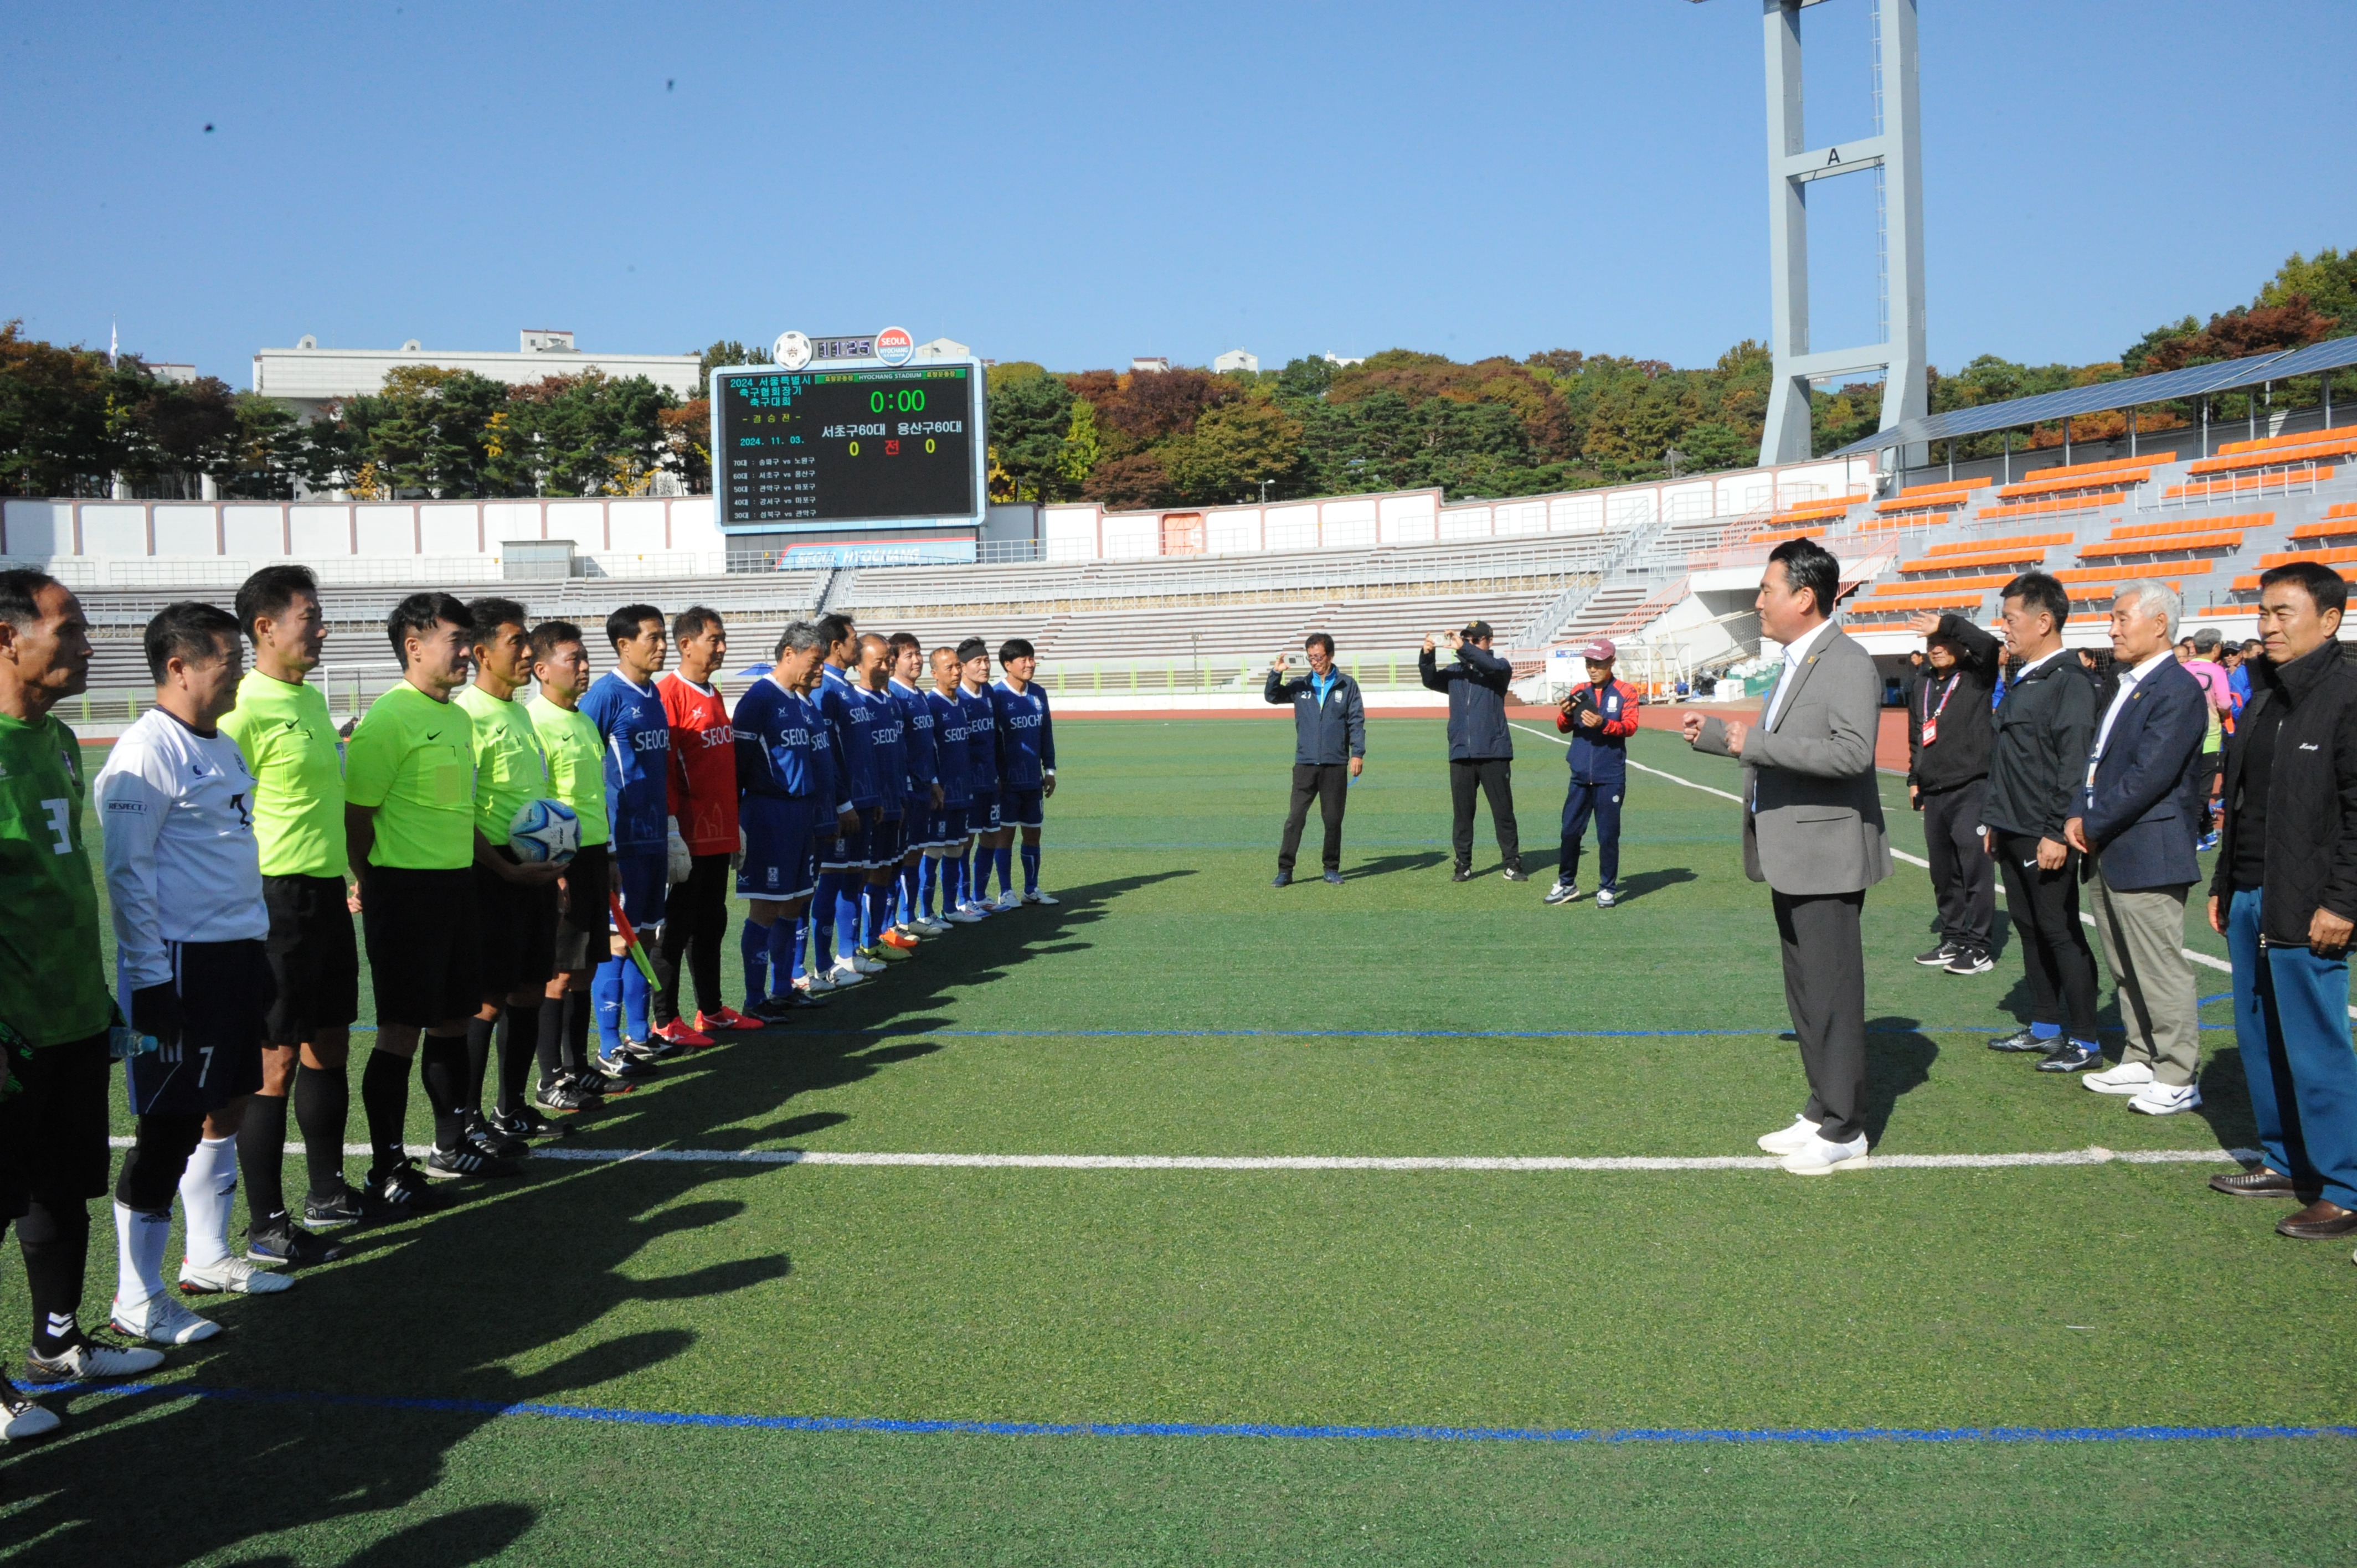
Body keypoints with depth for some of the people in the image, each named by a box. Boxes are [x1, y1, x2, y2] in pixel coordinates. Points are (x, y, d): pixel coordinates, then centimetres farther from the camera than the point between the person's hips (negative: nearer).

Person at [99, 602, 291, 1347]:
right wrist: (150, 980, -19)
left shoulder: (222, 747, 13)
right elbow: (128, 873, -17)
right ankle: (137, 1298, 7)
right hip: (179, 960, -9)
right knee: (170, 1129, -4)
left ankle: (207, 1256, 31)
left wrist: (257, 944, 21)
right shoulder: (148, 753, -15)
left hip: (237, 951, 9)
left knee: (227, 1107, 17)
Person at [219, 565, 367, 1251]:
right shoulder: (246, 708, -16)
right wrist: (253, 905, -19)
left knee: (329, 1046, 16)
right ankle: (265, 1224, 6)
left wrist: (350, 875, 23)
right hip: (278, 899, -9)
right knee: (276, 1061, -3)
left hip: (327, 893, 9)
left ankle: (328, 1193, 30)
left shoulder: (312, 699, 13)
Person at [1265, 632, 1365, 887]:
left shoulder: (1347, 686, 5)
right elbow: (1273, 697, 7)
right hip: (1305, 763, 1)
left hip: (1336, 765, -1)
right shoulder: (1301, 686, 11)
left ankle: (1332, 868, 17)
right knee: (1295, 818, -4)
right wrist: (1276, 673, -10)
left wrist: (1358, 753, -7)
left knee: (1333, 820, 5)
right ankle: (1285, 870, -2)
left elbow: (1356, 722, 2)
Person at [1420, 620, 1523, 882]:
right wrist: (1426, 656, -20)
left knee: (1503, 810, 1)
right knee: (1462, 812, 7)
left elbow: (1495, 667, -21)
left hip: (1493, 752, -4)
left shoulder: (1499, 668, 2)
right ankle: (1463, 865, 13)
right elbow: (1431, 680, -1)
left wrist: (1464, 649, -32)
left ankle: (1512, 864, 8)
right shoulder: (1455, 672, 14)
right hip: (1460, 754, 4)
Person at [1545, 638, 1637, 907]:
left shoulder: (1625, 692, 1)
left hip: (1610, 778, -3)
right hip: (1580, 775, 4)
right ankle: (1567, 884, 16)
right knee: (1570, 831, 4)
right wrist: (1566, 715, -16)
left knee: (1608, 834, 0)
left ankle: (1608, 889, 9)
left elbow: (1630, 726, -10)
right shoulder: (1579, 692, 12)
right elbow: (1564, 728, 7)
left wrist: (1603, 724, -26)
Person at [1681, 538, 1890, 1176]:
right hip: (1790, 858, 10)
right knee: (1806, 994, 17)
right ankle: (1822, 1113, 28)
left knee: (1832, 996, -2)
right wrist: (1716, 734, 20)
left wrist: (1754, 742, -27)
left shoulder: (1847, 664, -16)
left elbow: (1852, 752, -28)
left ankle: (1845, 1132, 7)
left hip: (1828, 858, -10)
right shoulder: (1796, 663, 15)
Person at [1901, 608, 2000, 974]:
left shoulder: (1976, 677, -2)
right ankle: (1953, 939, 20)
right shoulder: (1922, 688, 18)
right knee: (1942, 872, 11)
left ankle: (1977, 946, -4)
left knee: (1975, 868, -8)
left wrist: (1946, 625, -24)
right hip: (1933, 794, 7)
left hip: (1972, 791, -7)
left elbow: (1988, 645, -24)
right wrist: (1914, 779, 19)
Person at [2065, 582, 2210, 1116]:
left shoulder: (2177, 690, -14)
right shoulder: (2125, 687, 16)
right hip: (2106, 853, 10)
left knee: (2161, 970, -4)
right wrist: (2079, 816, 1)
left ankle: (2177, 1080, 4)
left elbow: (2149, 775, -21)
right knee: (2125, 970, 16)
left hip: (2146, 854, -10)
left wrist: (2093, 824, -14)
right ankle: (2141, 1061, 27)